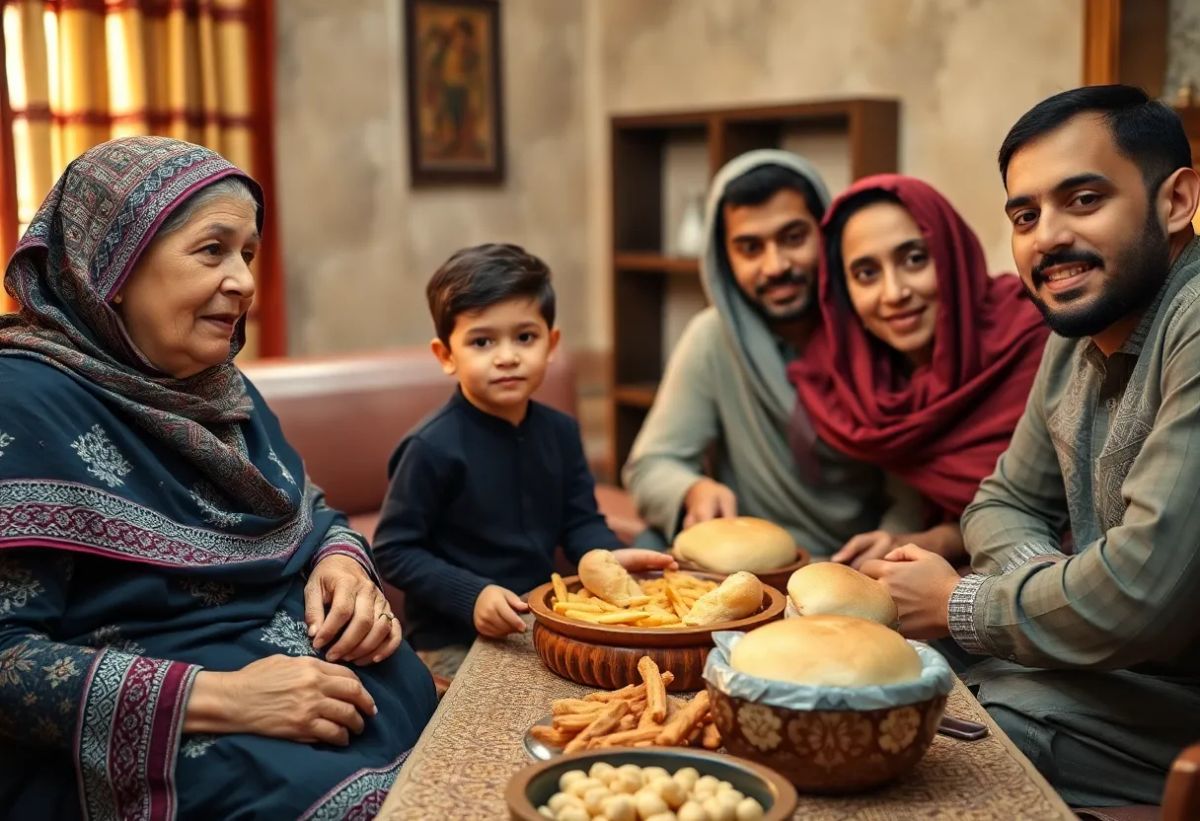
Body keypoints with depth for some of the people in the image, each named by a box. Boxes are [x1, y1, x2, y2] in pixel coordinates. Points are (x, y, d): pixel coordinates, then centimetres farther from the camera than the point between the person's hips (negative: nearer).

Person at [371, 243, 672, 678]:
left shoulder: (559, 431, 3)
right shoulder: (434, 447, -17)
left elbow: (580, 521, 11)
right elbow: (393, 550, -13)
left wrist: (609, 556, -10)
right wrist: (471, 596, -22)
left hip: (543, 623, 6)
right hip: (454, 641, -6)